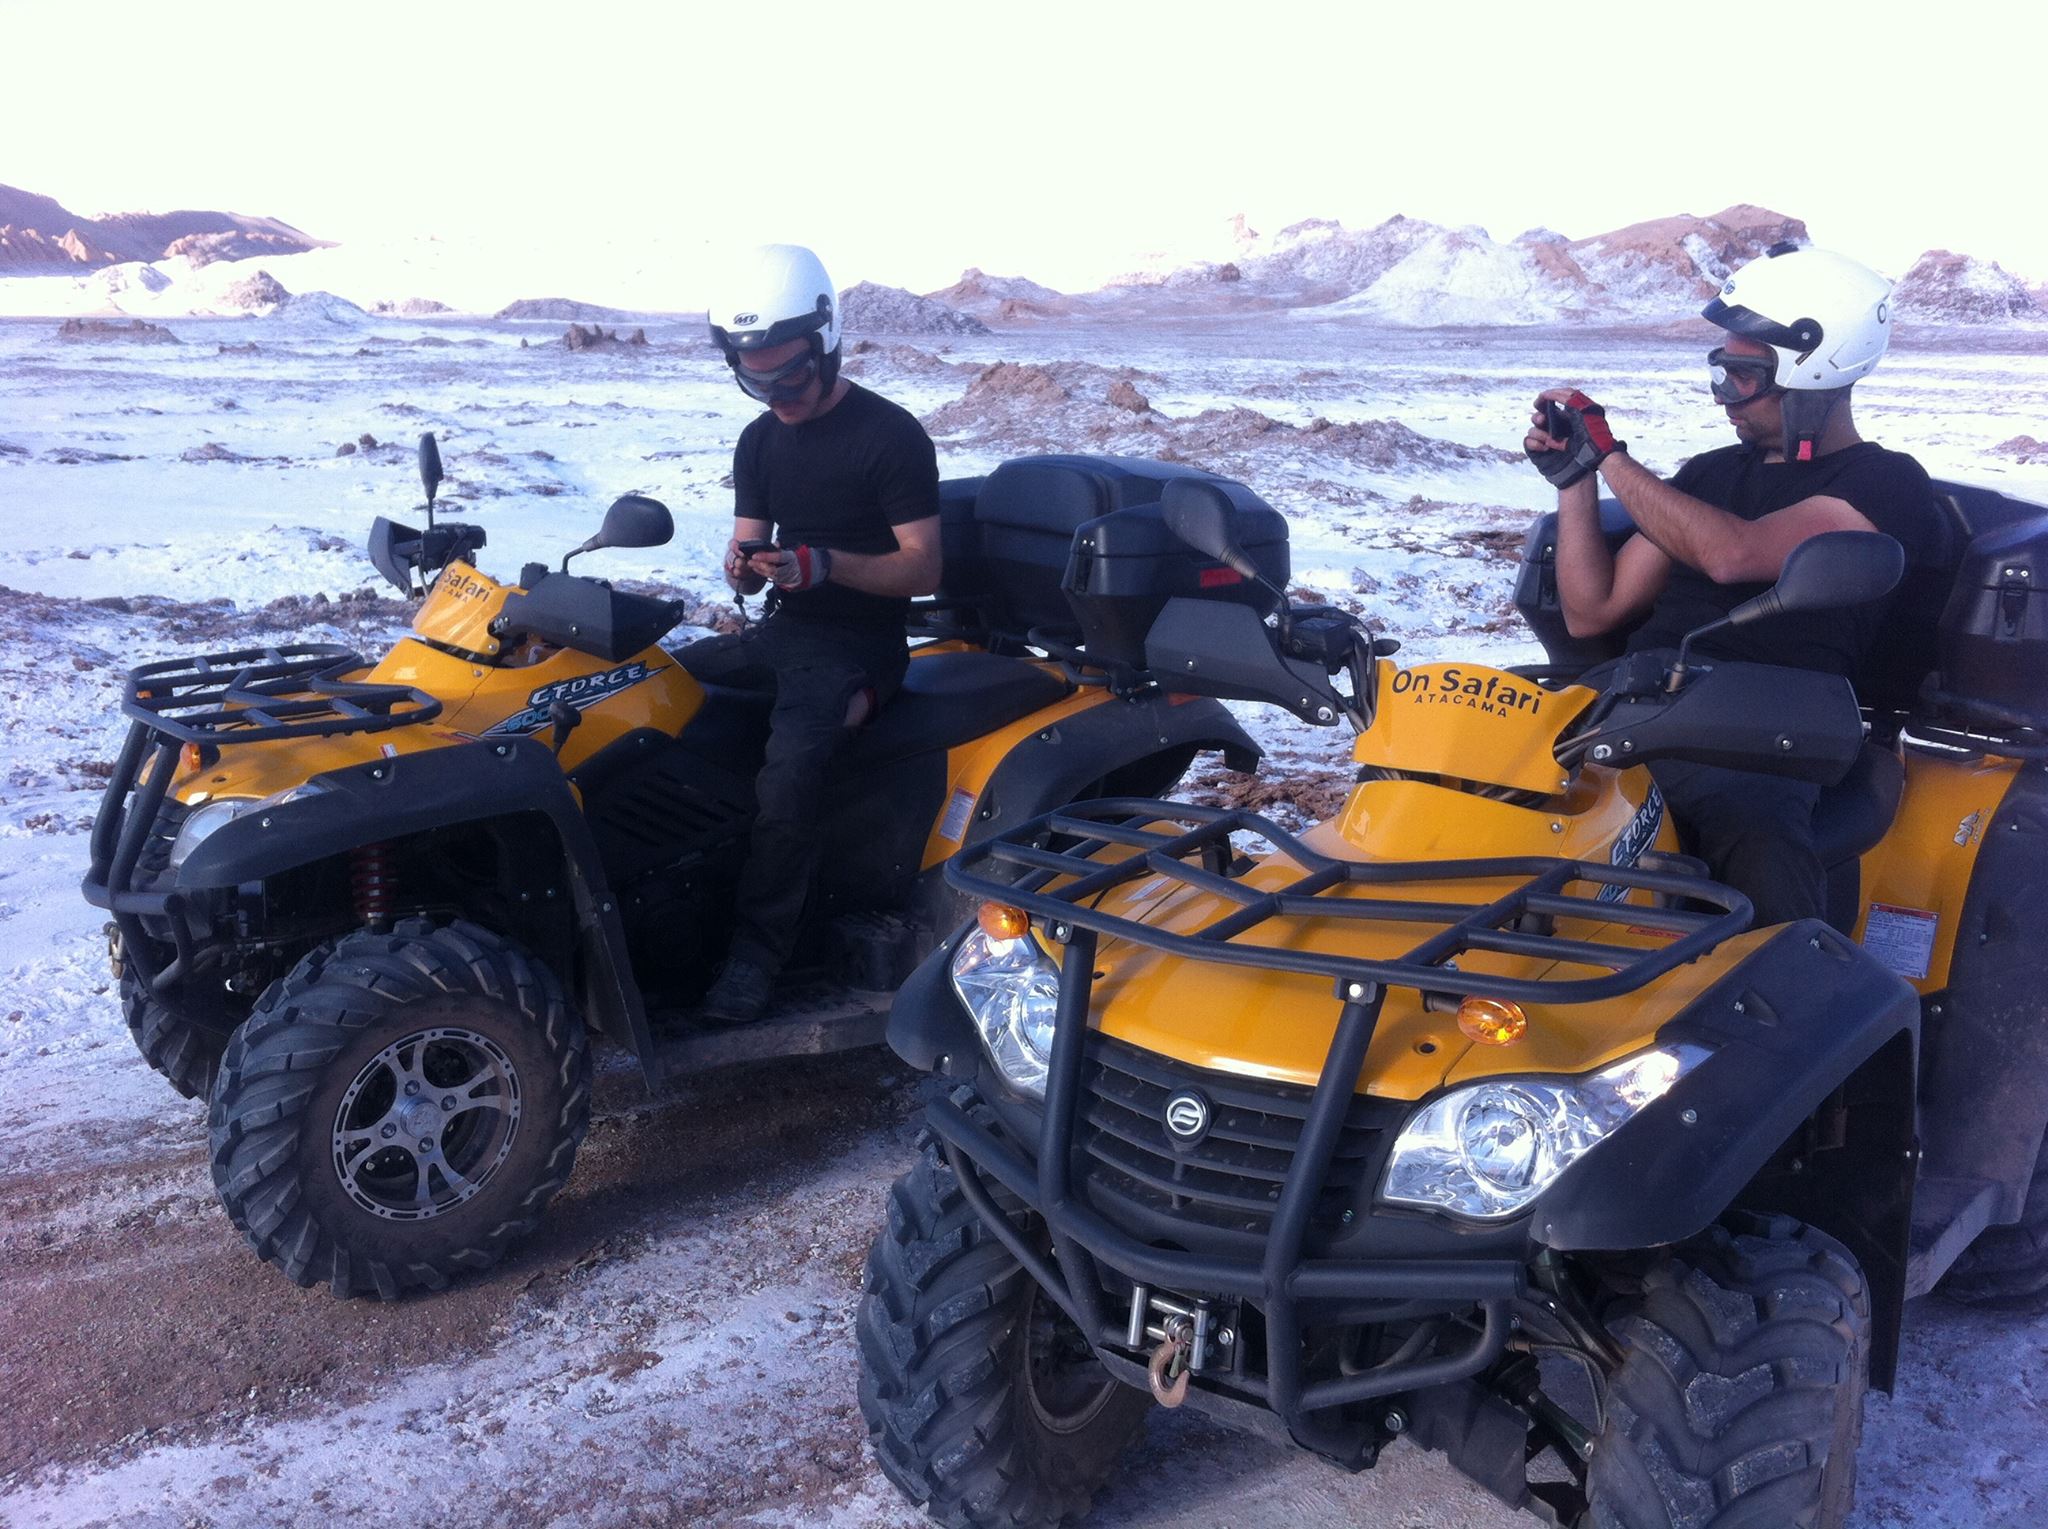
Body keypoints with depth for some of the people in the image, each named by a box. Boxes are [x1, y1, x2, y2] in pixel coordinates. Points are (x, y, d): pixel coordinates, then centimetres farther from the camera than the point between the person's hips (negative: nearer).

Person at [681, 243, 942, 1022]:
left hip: (858, 645, -7)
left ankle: (758, 948, -19)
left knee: (788, 767, -33)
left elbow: (923, 569, -13)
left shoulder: (891, 436, -10)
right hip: (780, 632, 7)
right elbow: (750, 560, 13)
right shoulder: (759, 441, 11)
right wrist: (744, 566, -12)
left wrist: (823, 564, -27)